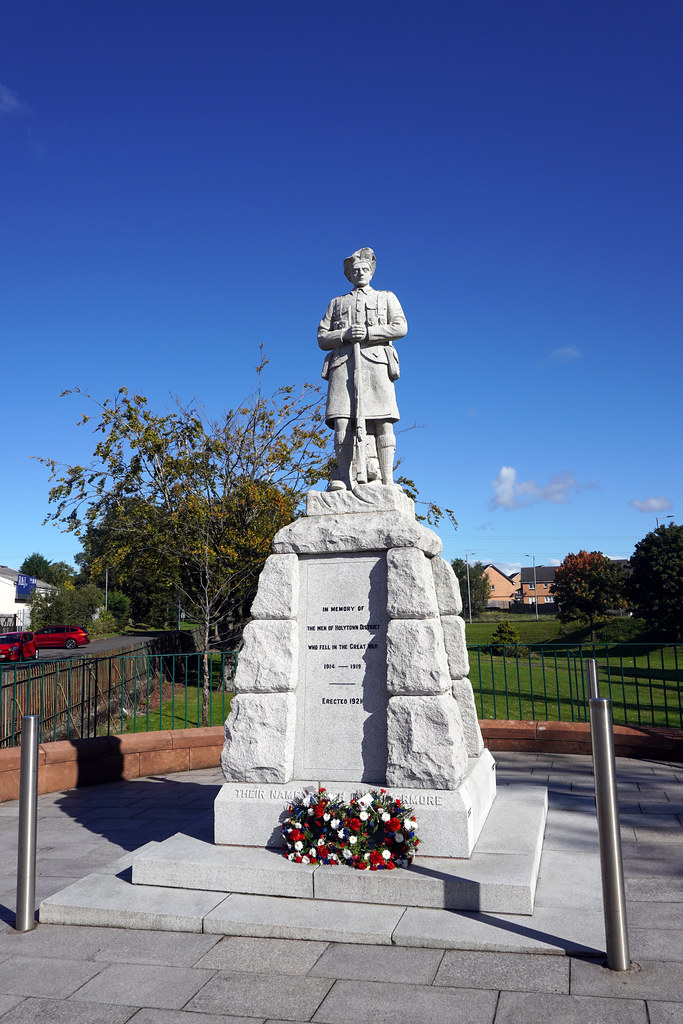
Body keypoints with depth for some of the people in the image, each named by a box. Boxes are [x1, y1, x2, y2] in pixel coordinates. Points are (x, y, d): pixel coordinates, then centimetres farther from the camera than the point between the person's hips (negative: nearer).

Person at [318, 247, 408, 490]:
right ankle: (345, 479, -16)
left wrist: (367, 333, -5)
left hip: (375, 362, -1)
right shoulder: (337, 303, 28)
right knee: (341, 422, -15)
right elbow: (322, 339, 17)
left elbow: (400, 327, 7)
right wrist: (346, 334, -3)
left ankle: (387, 482, -15)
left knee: (383, 423, -13)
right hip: (343, 364, 2)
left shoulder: (386, 298, 25)